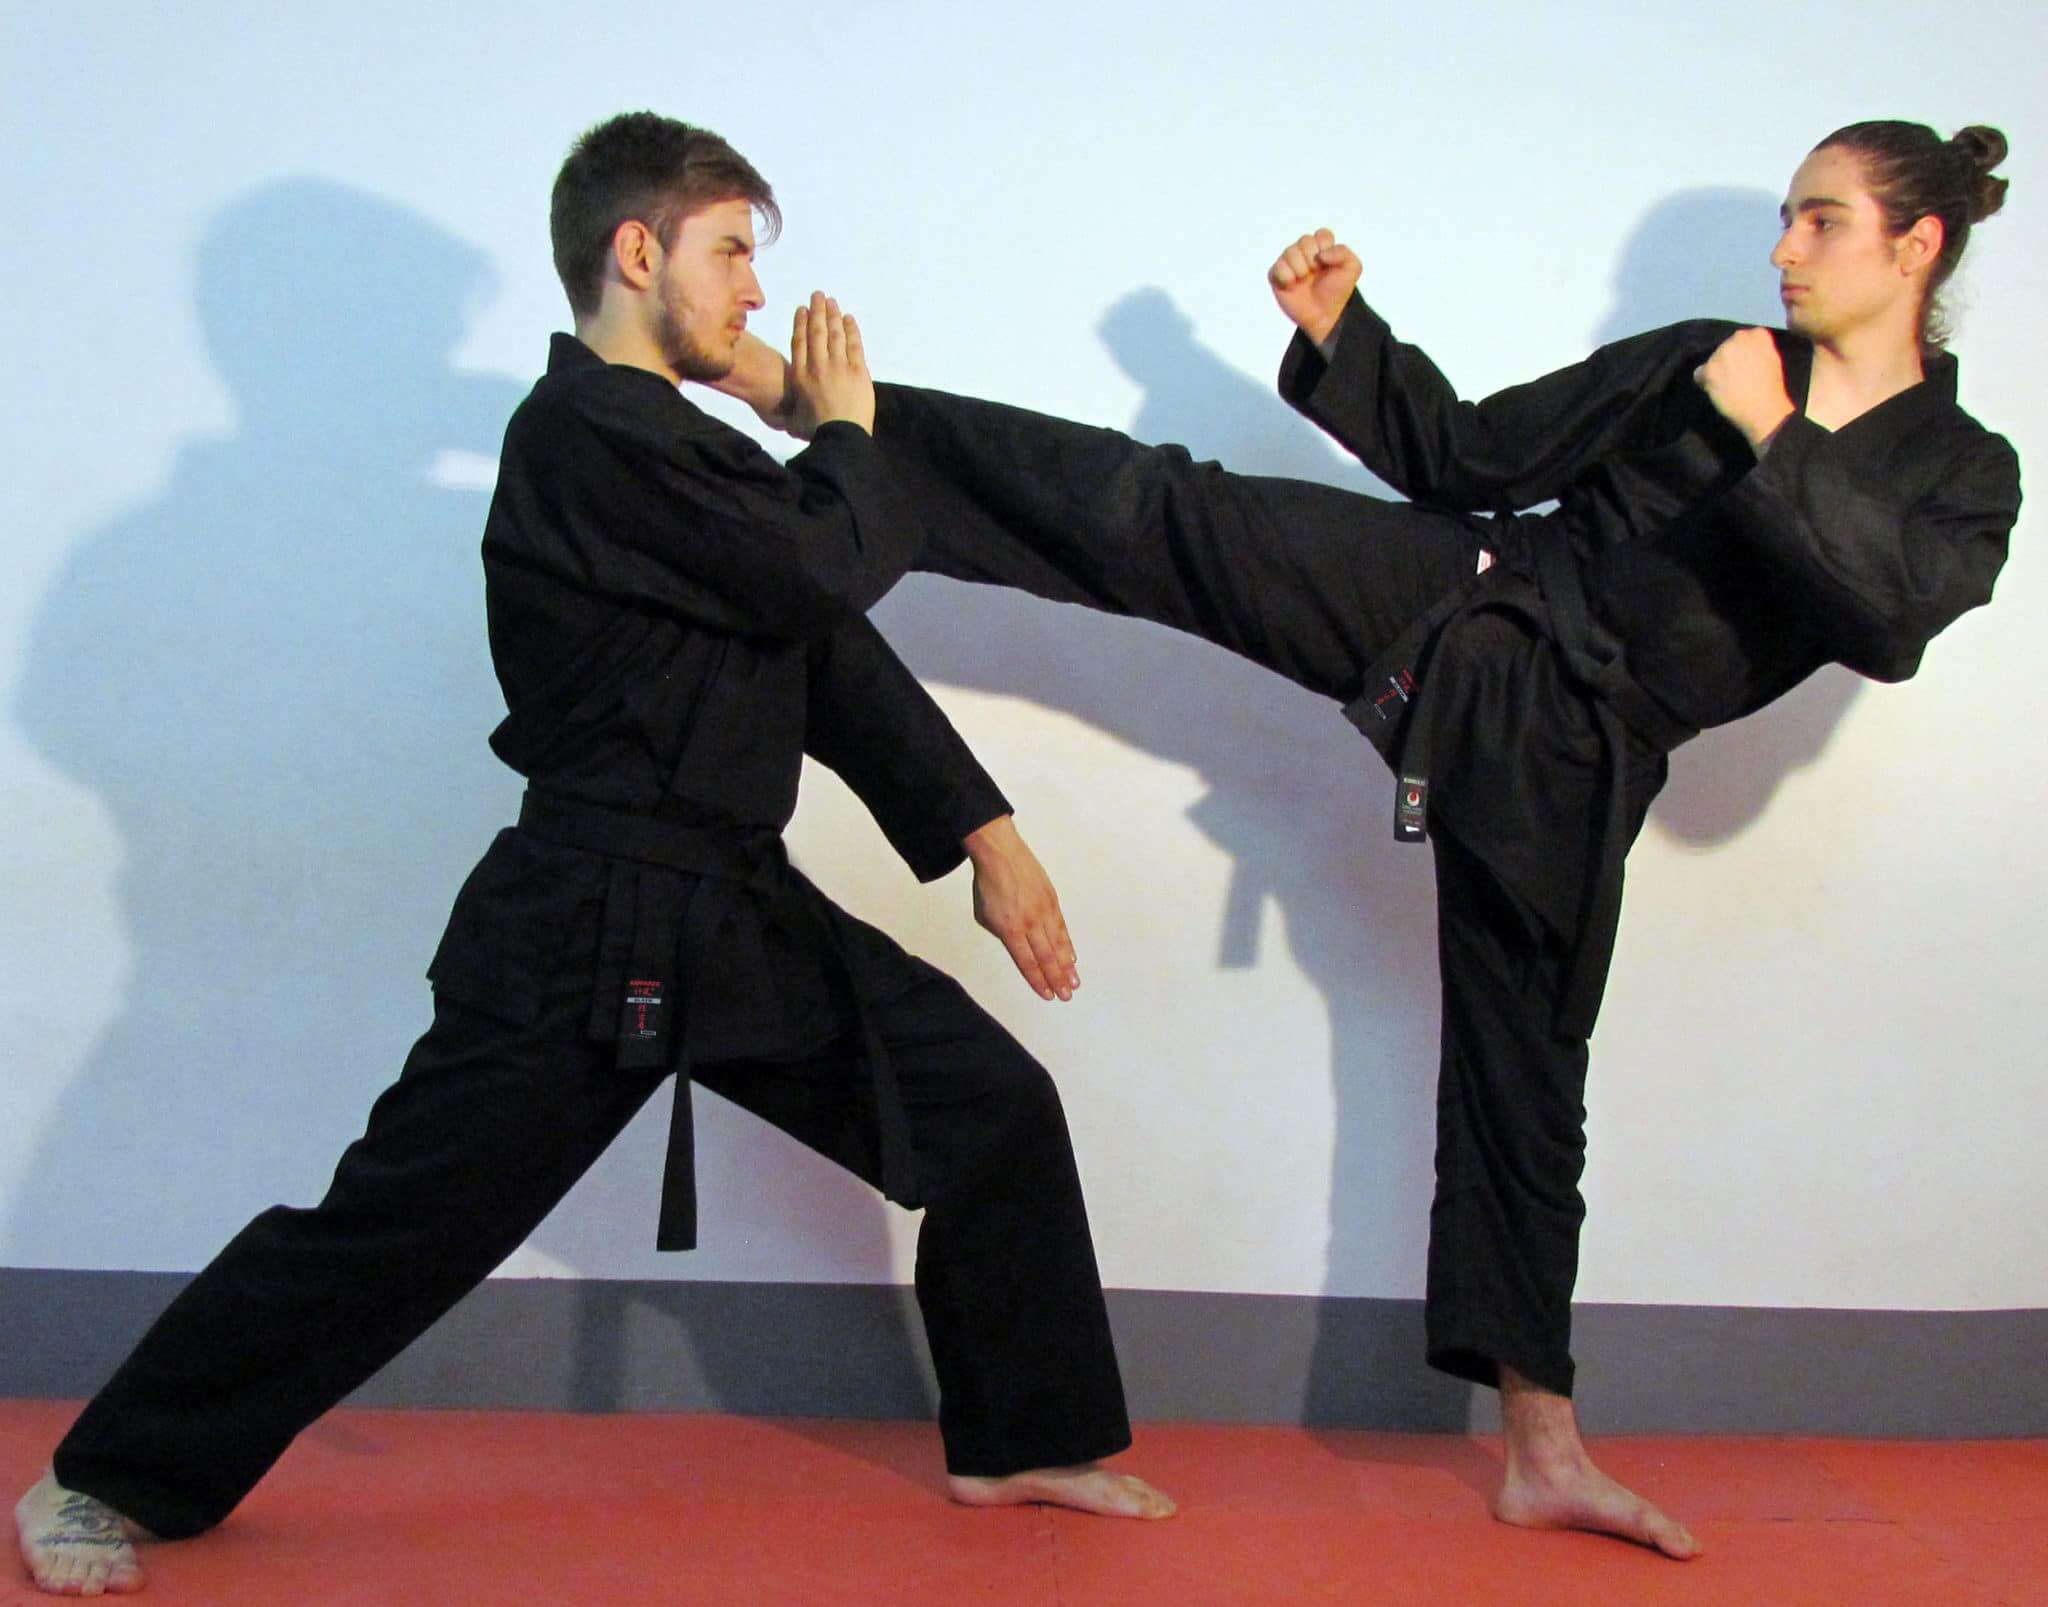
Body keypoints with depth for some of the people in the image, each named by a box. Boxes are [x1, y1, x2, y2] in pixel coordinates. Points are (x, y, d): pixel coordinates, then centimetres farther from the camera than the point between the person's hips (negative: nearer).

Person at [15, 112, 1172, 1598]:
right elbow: (823, 578, -22)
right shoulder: (590, 436, -16)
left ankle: (1022, 1444, 24)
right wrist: (848, 439, -2)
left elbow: (839, 662, 15)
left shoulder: (673, 444, 16)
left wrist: (987, 836, 10)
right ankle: (108, 1481, 15)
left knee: (994, 1109, 8)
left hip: (740, 910, 9)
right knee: (401, 1219, -3)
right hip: (593, 929, -9)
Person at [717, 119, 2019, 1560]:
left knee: (1526, 1070, 5)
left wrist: (1773, 442, -24)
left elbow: (1889, 622, -19)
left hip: (1560, 761, -1)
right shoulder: (1698, 362, 9)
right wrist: (1340, 331, 0)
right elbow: (1467, 454, 11)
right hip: (1463, 599, 2)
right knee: (1166, 518, -15)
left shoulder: (1964, 480, 2)